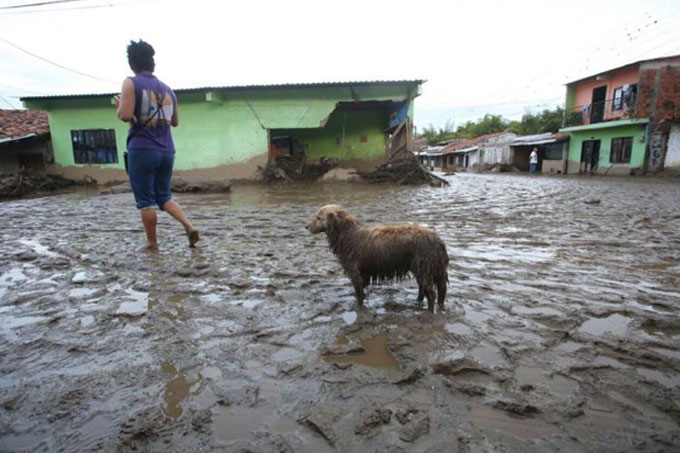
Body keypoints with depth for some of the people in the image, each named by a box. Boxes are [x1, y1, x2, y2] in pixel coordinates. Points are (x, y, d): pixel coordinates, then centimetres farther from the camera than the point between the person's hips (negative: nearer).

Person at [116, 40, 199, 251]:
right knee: (164, 196, 15)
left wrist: (120, 108, 7)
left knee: (145, 200, 5)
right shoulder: (167, 89, 13)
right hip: (167, 151, 5)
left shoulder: (131, 83, -3)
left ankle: (152, 244, 12)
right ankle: (189, 226, -6)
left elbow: (126, 115, -14)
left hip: (142, 150, -5)